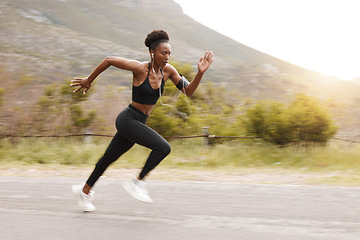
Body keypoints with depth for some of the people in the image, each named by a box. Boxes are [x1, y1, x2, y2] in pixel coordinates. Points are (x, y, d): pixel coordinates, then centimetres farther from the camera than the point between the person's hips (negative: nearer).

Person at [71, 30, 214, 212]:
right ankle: (137, 182, -6)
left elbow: (189, 91, 1)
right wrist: (89, 80, -2)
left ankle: (84, 190, 38)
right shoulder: (140, 68, -18)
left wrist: (200, 72, -14)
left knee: (109, 158, 21)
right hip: (127, 120, -8)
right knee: (163, 148, -20)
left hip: (138, 122, 8)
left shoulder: (168, 71, 0)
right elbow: (109, 60, -11)